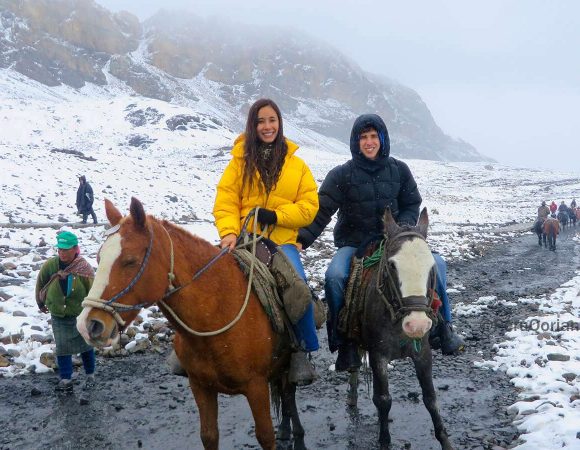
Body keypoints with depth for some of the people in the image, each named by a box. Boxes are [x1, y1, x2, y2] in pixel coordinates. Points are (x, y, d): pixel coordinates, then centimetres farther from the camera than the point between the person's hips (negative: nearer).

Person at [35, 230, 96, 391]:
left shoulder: (84, 268, -18)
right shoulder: (50, 265, -12)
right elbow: (40, 283, 6)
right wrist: (41, 303, 17)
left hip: (80, 314, -2)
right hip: (58, 316, 2)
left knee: (85, 345, 11)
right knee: (62, 347, 5)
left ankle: (90, 375, 29)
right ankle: (65, 379, 15)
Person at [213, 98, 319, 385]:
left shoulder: (297, 164, 11)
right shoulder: (241, 160, 9)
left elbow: (309, 206, 6)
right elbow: (225, 202, 3)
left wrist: (276, 215, -9)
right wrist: (229, 232, -15)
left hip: (282, 240, 0)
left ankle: (302, 351, -9)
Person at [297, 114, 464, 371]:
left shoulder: (399, 170, 4)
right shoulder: (341, 175, -4)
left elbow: (412, 205, 10)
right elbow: (321, 212, -11)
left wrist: (402, 229, -11)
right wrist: (302, 240, -25)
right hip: (353, 244, -2)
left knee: (436, 264, -17)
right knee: (334, 276, -31)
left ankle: (443, 327, 2)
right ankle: (344, 343, -13)